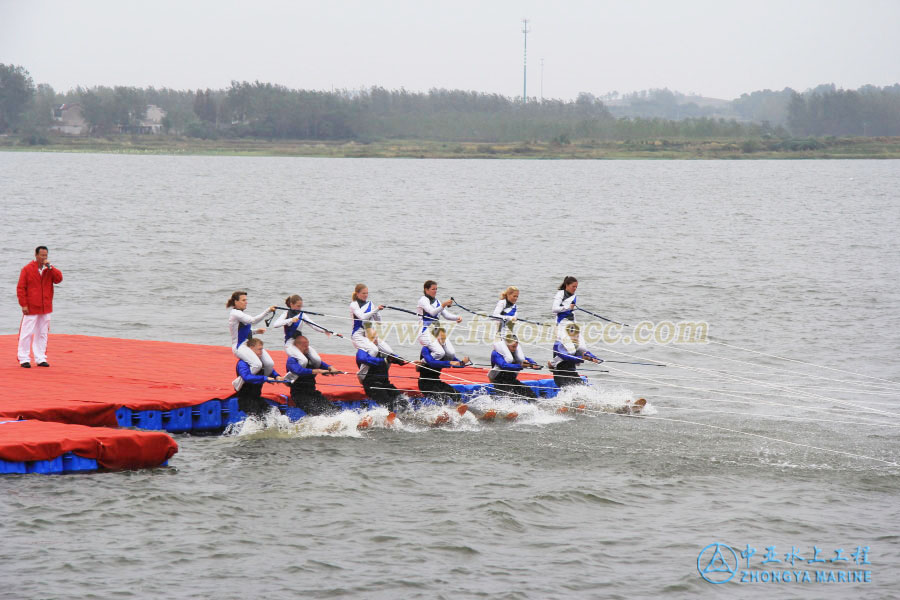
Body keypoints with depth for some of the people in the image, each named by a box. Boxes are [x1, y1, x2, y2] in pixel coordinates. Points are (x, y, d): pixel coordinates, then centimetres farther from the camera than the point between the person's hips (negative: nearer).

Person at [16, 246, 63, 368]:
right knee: (27, 333, -4)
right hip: (31, 308, -4)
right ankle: (24, 359, 1)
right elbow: (20, 288, -5)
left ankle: (40, 358, 14)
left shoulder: (49, 270, 10)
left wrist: (50, 267, -12)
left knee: (43, 334, 8)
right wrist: (23, 305, -10)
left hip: (45, 308, 4)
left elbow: (59, 279, -6)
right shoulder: (27, 269, -3)